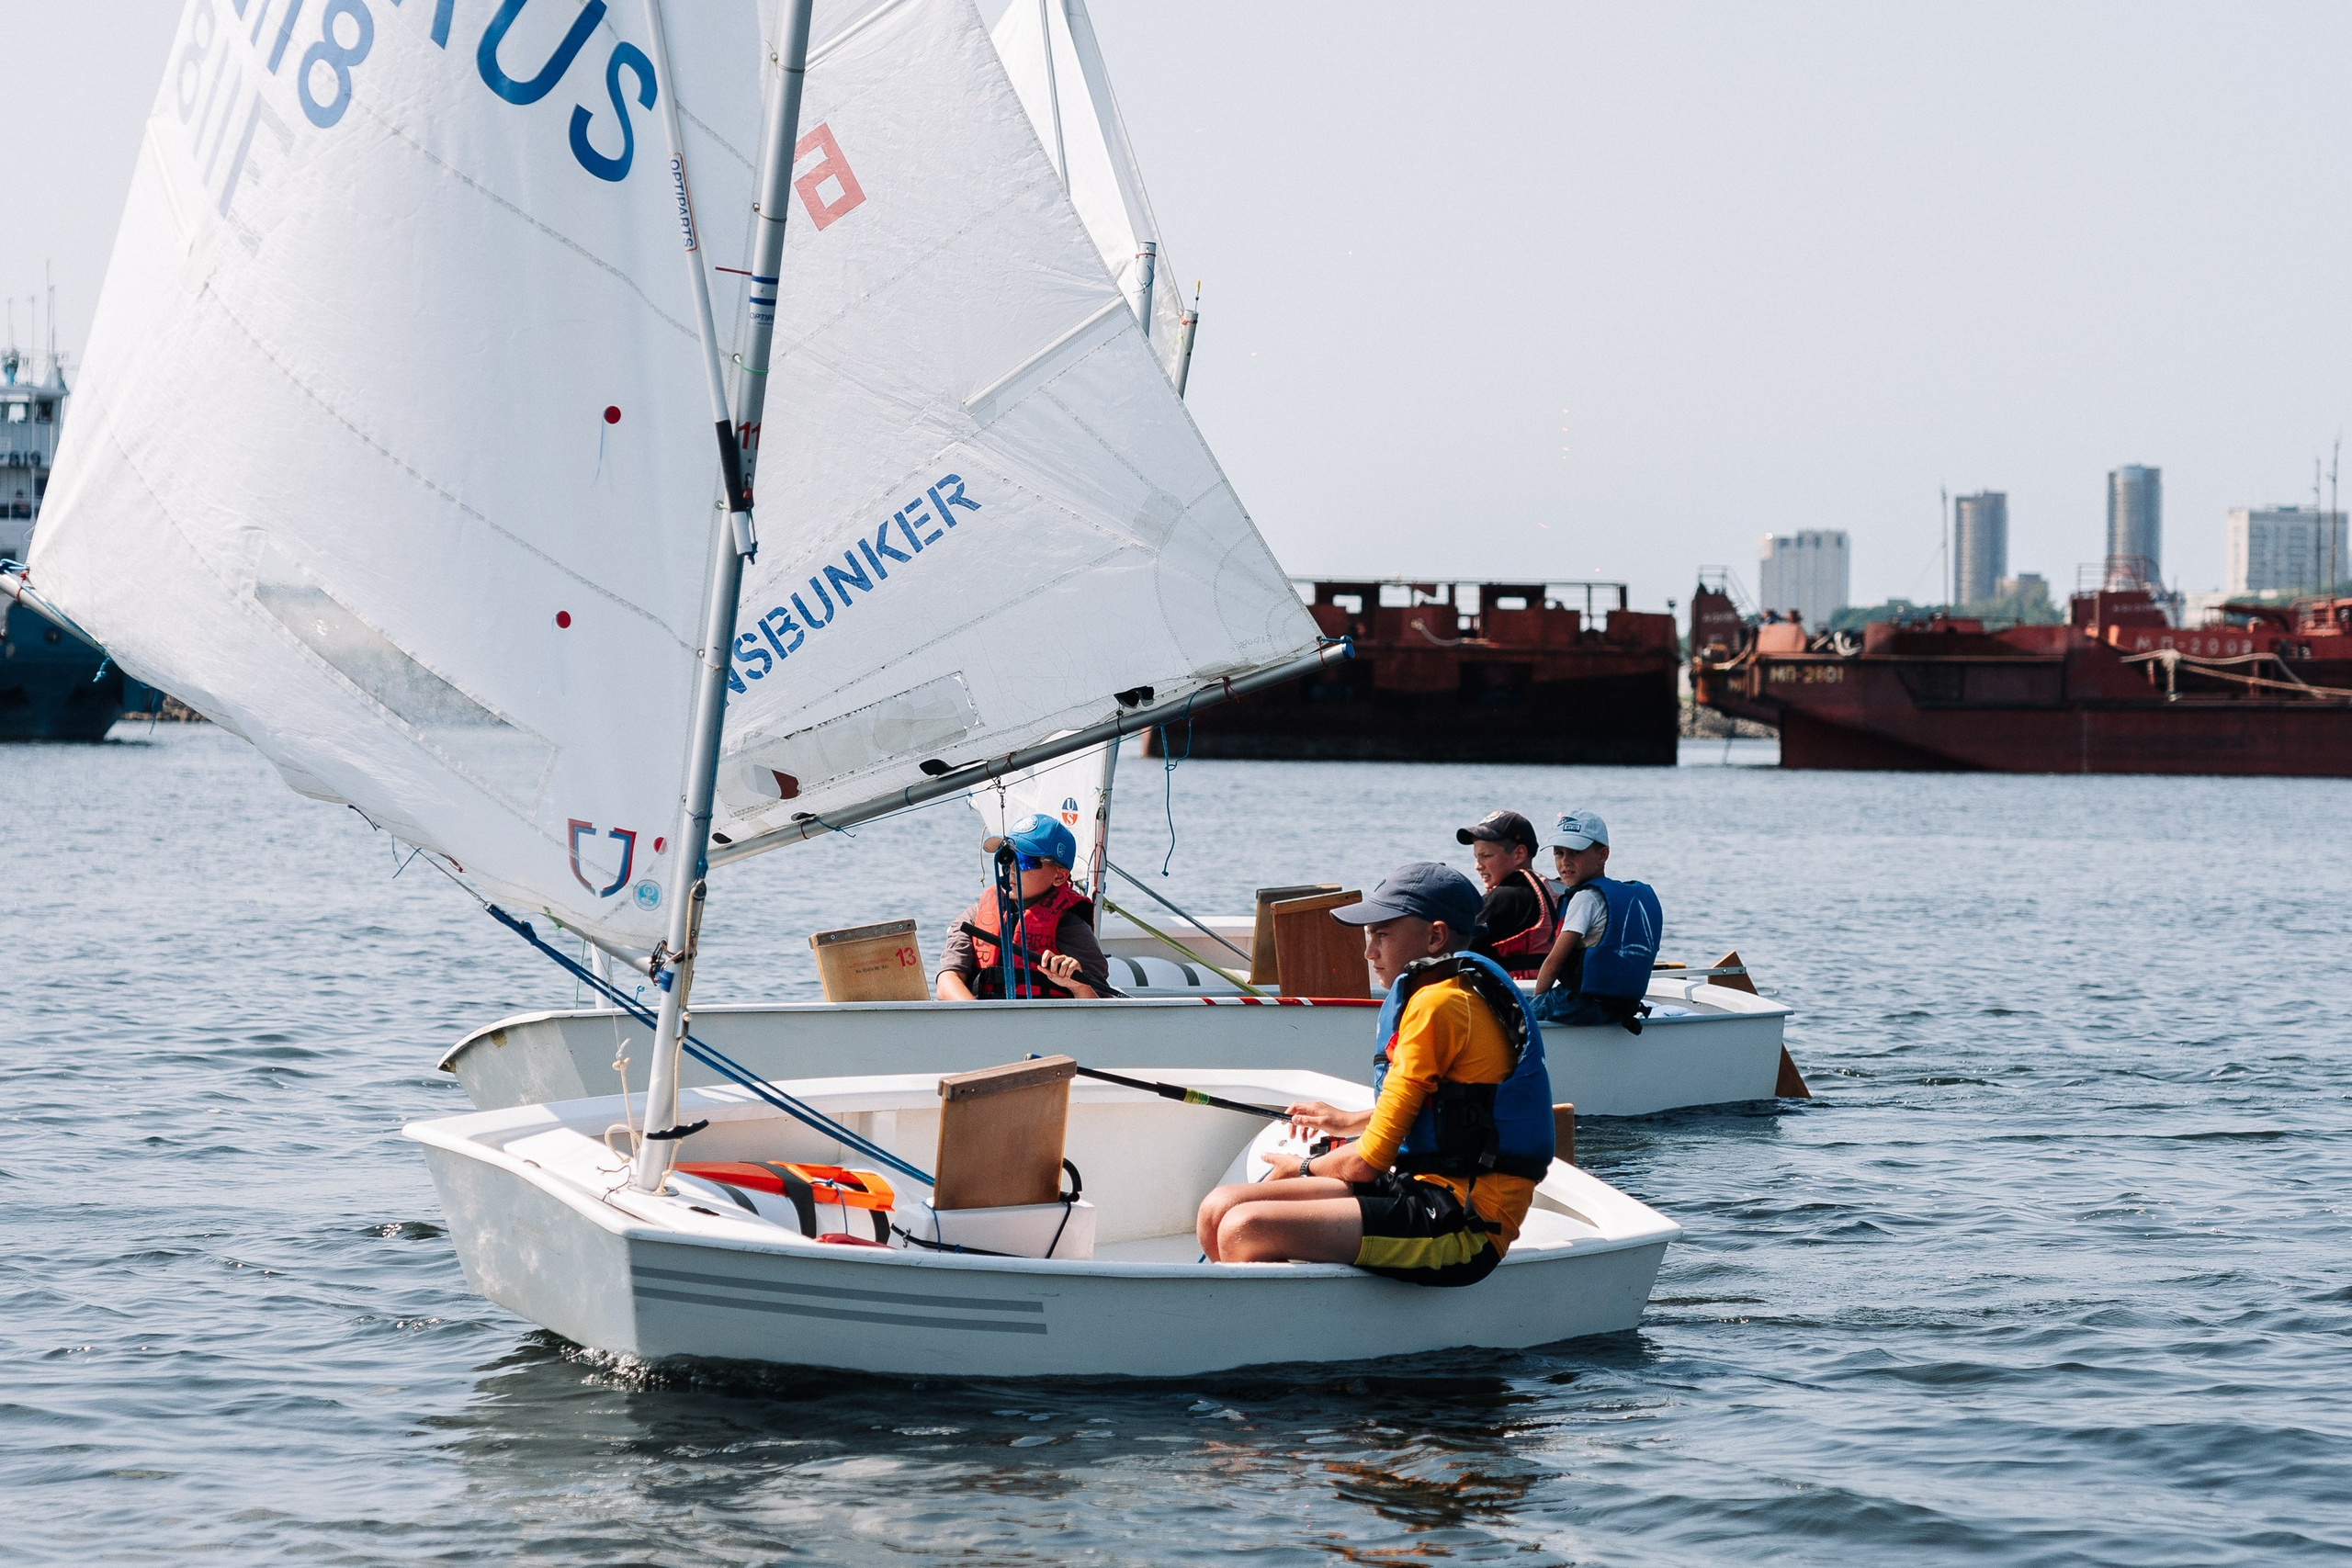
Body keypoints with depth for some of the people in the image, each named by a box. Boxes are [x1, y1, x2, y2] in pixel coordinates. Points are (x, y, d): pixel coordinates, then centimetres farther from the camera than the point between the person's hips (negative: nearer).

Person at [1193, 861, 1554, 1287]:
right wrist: (1350, 1122, 39)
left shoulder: (1439, 1003, -14)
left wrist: (1302, 1168, 8)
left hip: (1461, 1225, -10)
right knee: (1219, 1209, 2)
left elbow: (1369, 1162, -12)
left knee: (1245, 1230, -24)